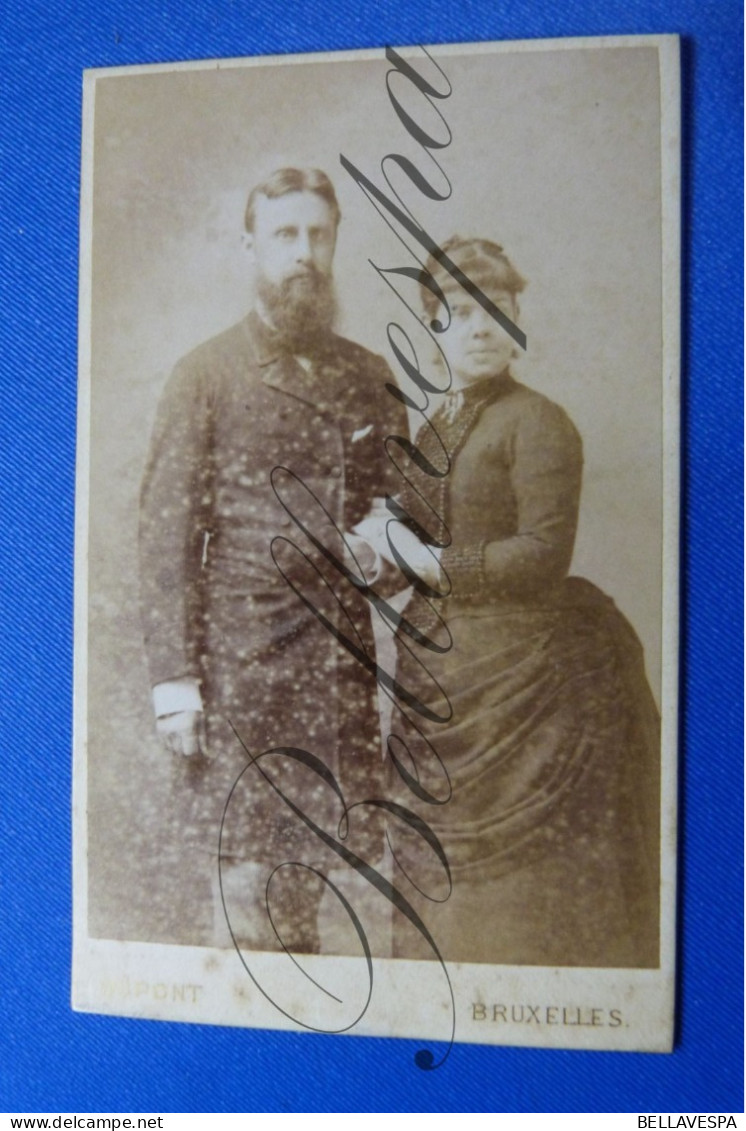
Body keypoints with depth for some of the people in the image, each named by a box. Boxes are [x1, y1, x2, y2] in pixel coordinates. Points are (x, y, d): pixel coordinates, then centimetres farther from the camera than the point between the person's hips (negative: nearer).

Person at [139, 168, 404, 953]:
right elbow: (165, 531, -3)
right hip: (237, 661, -3)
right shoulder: (208, 374, 2)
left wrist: (381, 547, -2)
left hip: (342, 660, 4)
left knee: (304, 880, 11)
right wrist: (173, 676, -10)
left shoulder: (370, 378, 13)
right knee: (236, 892, 0)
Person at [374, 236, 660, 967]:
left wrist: (434, 564, -12)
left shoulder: (536, 423, -9)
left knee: (526, 871, 4)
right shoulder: (433, 431, 13)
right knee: (446, 866, 15)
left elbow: (544, 554, -17)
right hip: (445, 674, 7)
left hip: (528, 672, -7)